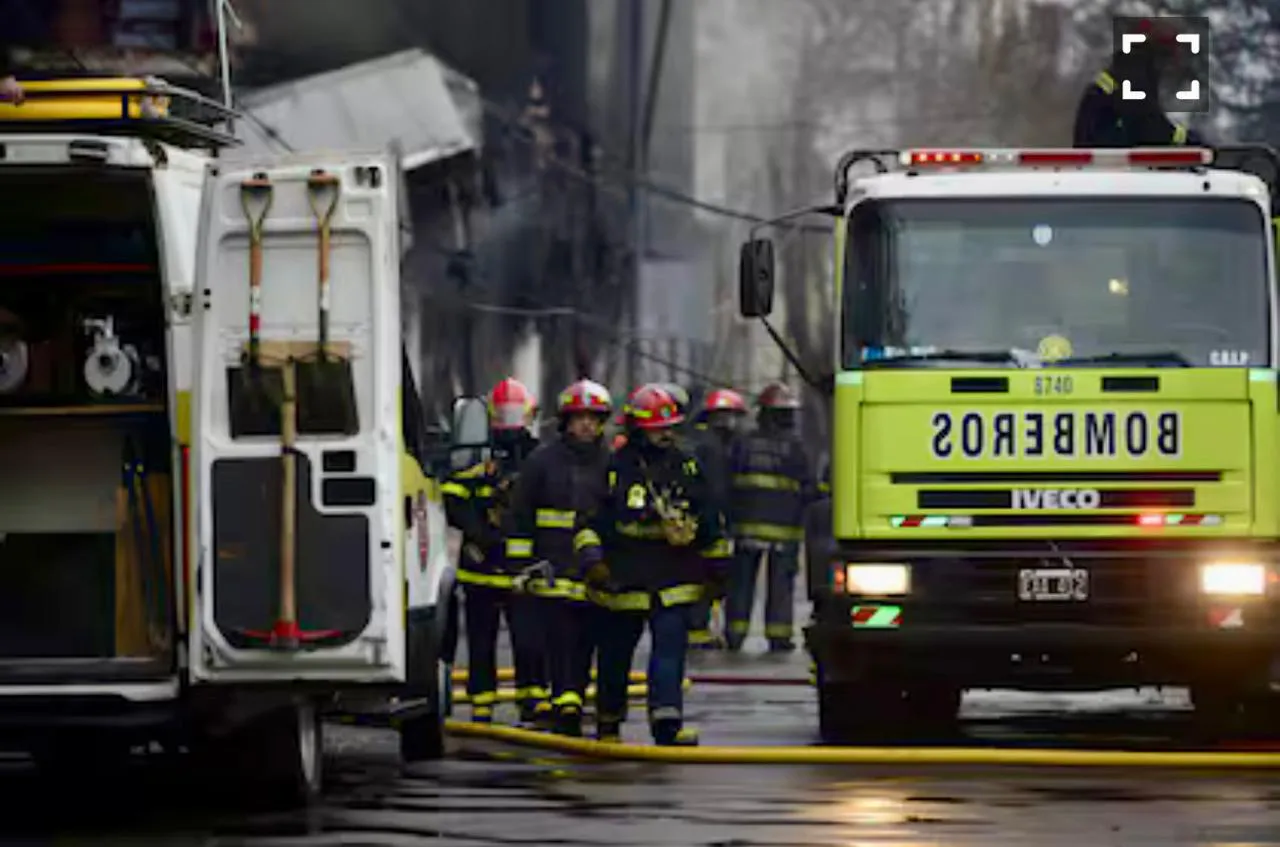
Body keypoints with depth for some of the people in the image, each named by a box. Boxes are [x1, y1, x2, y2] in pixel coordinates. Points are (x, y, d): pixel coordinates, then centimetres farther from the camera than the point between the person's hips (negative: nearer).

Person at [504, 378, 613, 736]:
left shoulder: (611, 462, 10)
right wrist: (520, 562, 2)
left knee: (585, 645, 6)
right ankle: (565, 709, -17)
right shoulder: (542, 461, 4)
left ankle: (572, 706, 15)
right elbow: (520, 516, 7)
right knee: (562, 641, -11)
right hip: (555, 569, -3)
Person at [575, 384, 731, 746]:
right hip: (624, 578, -2)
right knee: (616, 654, 10)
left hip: (674, 580, 2)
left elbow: (709, 519, 18)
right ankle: (608, 723, 25)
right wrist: (592, 559, -12)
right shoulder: (617, 468, -2)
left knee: (670, 648, -12)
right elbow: (590, 519, 0)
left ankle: (667, 721, -19)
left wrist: (717, 563, 19)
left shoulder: (687, 466, 9)